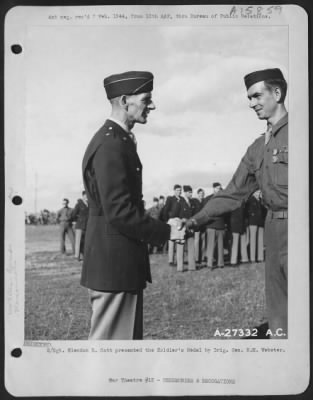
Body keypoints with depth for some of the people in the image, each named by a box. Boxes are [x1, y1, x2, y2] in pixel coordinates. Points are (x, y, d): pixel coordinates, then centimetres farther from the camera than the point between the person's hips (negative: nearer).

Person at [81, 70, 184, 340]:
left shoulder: (118, 140, 15)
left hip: (123, 264, 11)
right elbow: (119, 212, -23)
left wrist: (161, 227, 12)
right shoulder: (110, 146, -18)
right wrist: (166, 231, -14)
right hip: (114, 267, -11)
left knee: (130, 338, 18)